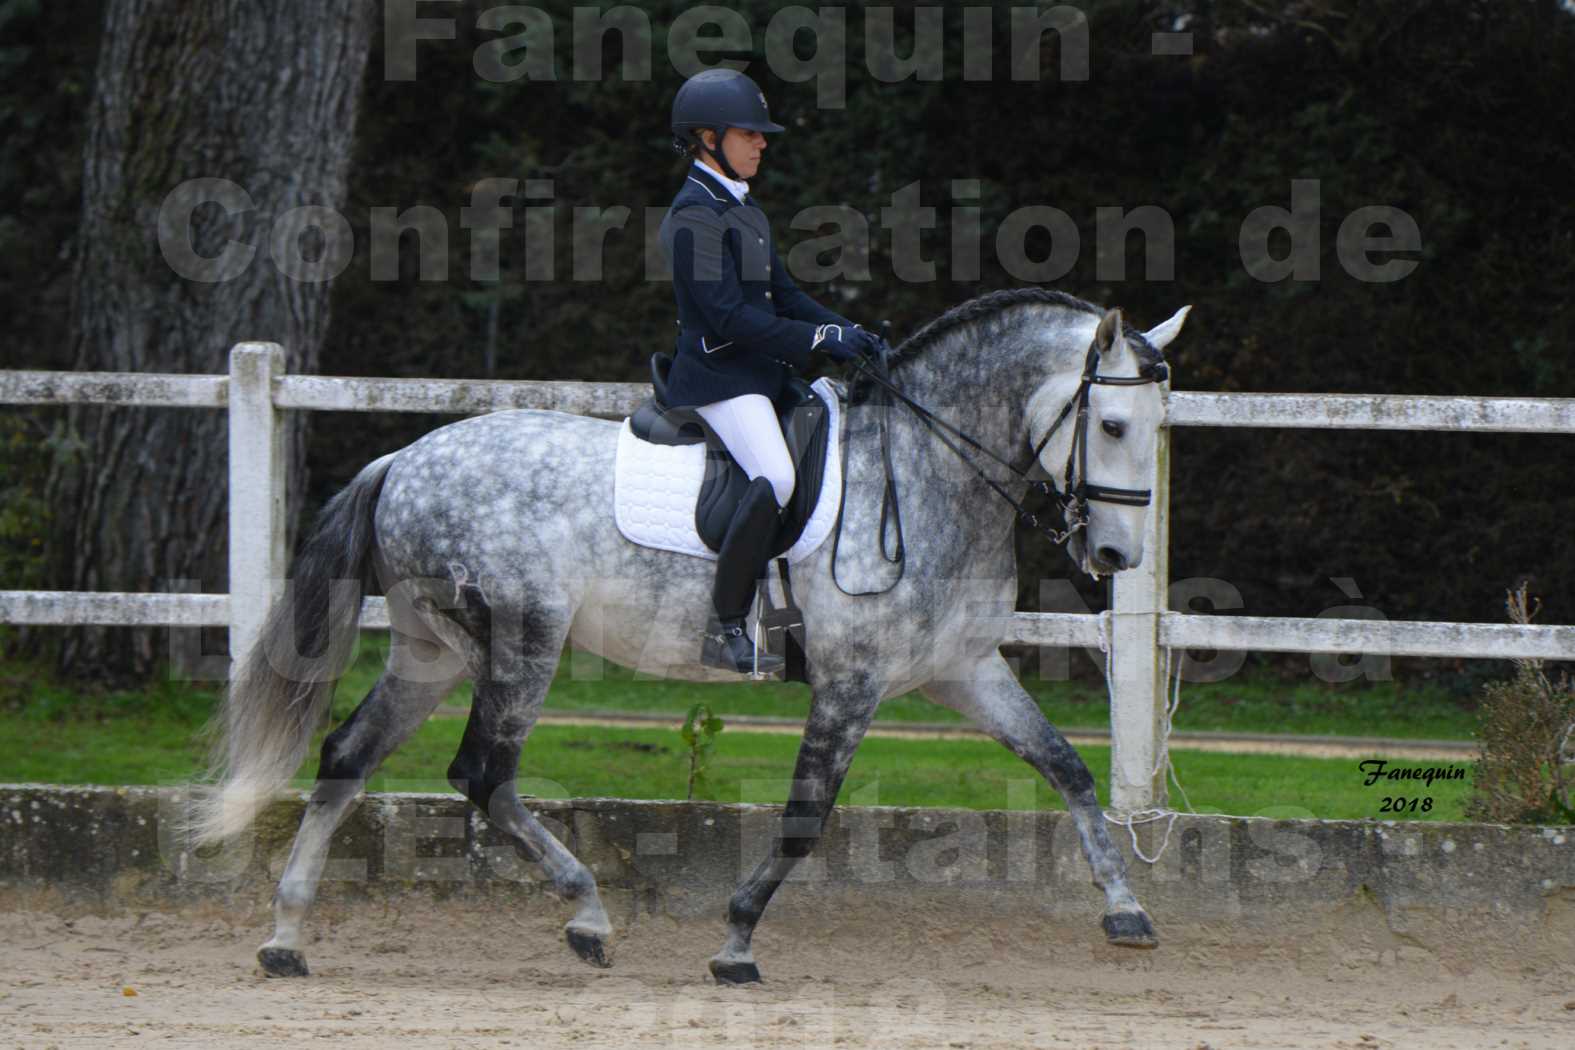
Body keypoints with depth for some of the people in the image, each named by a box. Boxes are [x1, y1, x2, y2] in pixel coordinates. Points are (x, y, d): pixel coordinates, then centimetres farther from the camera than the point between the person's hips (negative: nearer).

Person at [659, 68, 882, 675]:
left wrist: (847, 332, 4)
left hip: (762, 372, 10)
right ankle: (725, 630, -24)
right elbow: (729, 316, -20)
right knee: (775, 478, -28)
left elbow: (782, 294, 20)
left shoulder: (744, 210, 18)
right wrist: (820, 338, -19)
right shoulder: (694, 215, -13)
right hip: (717, 377, -10)